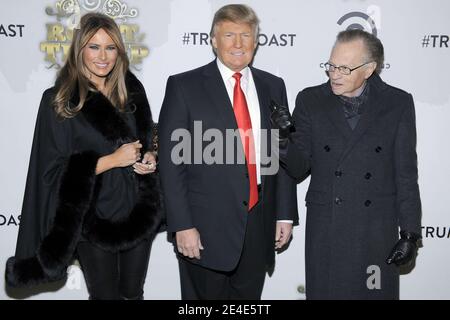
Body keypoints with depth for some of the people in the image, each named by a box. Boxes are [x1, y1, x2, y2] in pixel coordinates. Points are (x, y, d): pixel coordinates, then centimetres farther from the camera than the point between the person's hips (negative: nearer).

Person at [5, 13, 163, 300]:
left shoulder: (131, 89, 3)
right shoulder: (59, 101, -10)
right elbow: (54, 170, -11)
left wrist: (150, 157, -5)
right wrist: (113, 160, -19)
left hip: (138, 212, 4)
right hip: (93, 219, -4)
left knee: (133, 292, 18)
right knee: (105, 294, 13)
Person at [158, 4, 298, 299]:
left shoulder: (273, 87, 8)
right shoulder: (184, 86, -4)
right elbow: (171, 162, -7)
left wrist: (285, 214, 7)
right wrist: (182, 226, -12)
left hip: (260, 227, 4)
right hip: (206, 229, -3)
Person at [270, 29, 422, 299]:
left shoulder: (398, 103, -2)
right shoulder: (311, 101, -1)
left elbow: (406, 174, 1)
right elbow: (299, 170, -1)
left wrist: (410, 233, -1)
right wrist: (285, 138, -20)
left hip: (378, 232, 0)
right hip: (325, 231, 0)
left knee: (378, 292, 10)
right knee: (324, 292, 9)